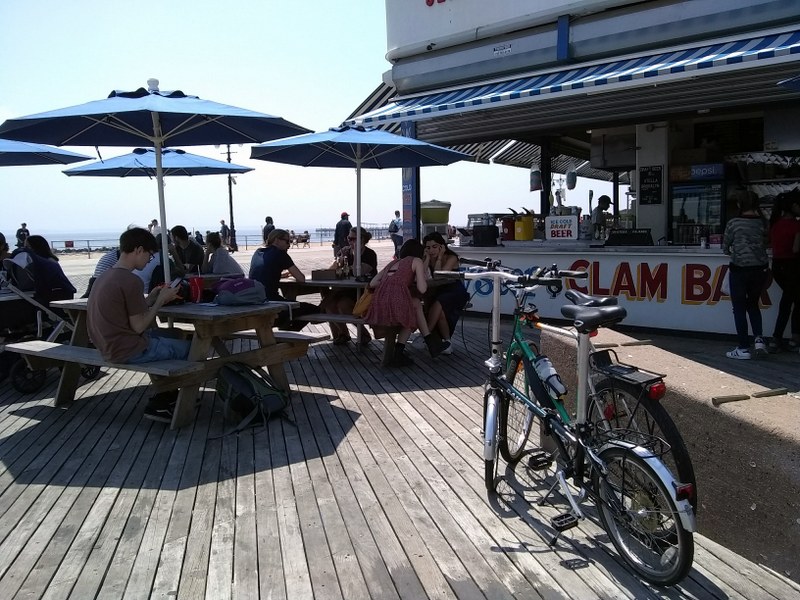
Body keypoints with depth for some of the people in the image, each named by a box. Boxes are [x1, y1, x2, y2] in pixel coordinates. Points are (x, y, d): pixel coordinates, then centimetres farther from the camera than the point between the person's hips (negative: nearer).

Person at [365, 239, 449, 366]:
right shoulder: (417, 261, 14)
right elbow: (422, 289, 3)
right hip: (396, 301, -6)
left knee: (415, 303, 28)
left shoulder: (393, 263, 29)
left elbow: (372, 283, 21)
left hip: (379, 303, 6)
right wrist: (424, 279, 24)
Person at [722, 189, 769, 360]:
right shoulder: (762, 222, 1)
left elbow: (725, 247, 0)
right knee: (753, 304, 22)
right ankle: (758, 338, 7)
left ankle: (743, 349, 5)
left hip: (740, 269, -4)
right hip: (760, 268, 4)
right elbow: (766, 243, 8)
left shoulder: (734, 223, -9)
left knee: (739, 309, 5)